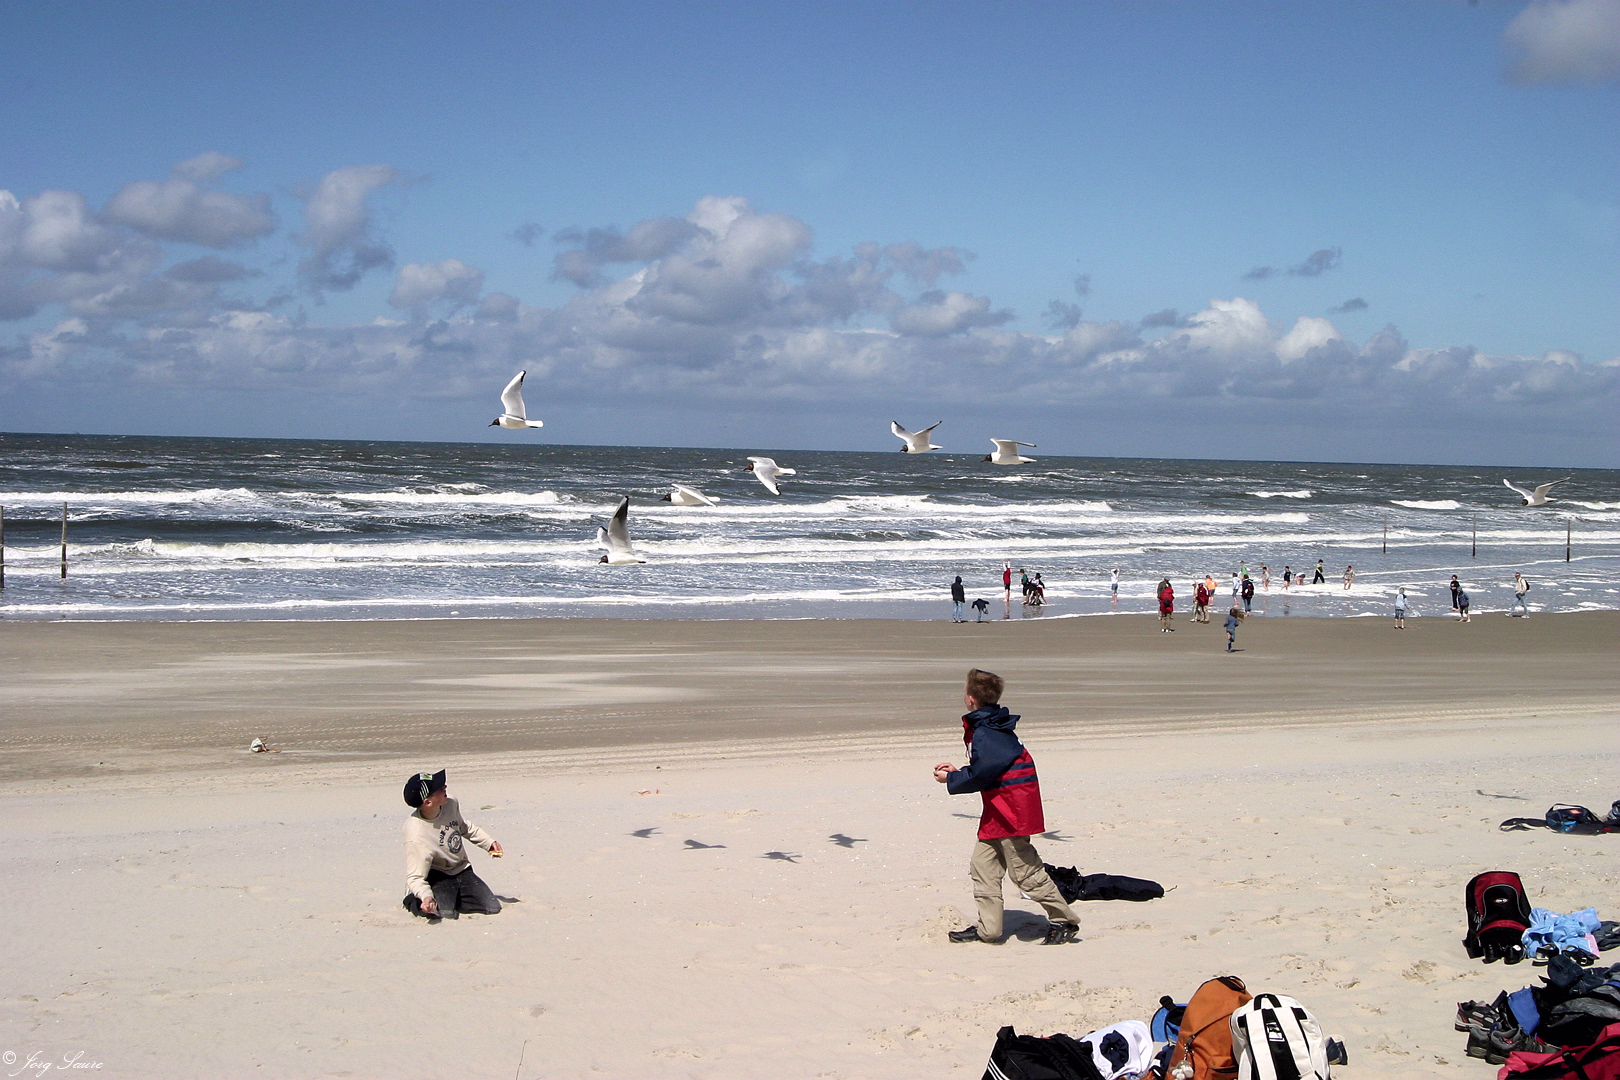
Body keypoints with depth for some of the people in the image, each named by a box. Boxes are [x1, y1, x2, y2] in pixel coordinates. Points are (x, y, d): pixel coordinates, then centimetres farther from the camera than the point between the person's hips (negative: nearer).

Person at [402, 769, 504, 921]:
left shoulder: (450, 803, -11)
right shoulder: (416, 838, -33)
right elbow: (415, 877, -29)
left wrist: (489, 842, 10)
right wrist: (426, 896, -47)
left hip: (462, 871, 6)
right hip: (436, 878, -6)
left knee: (493, 908, -6)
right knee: (446, 913, -30)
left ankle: (453, 899, 18)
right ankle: (414, 901, 3)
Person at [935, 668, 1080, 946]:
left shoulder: (984, 733, -18)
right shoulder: (989, 726, 13)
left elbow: (982, 774, -20)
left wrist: (951, 780, -7)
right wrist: (956, 771, 13)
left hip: (1011, 807, -11)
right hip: (998, 808, 11)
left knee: (1024, 870, -4)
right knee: (983, 865, 9)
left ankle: (1064, 920, 7)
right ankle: (987, 929, 11)